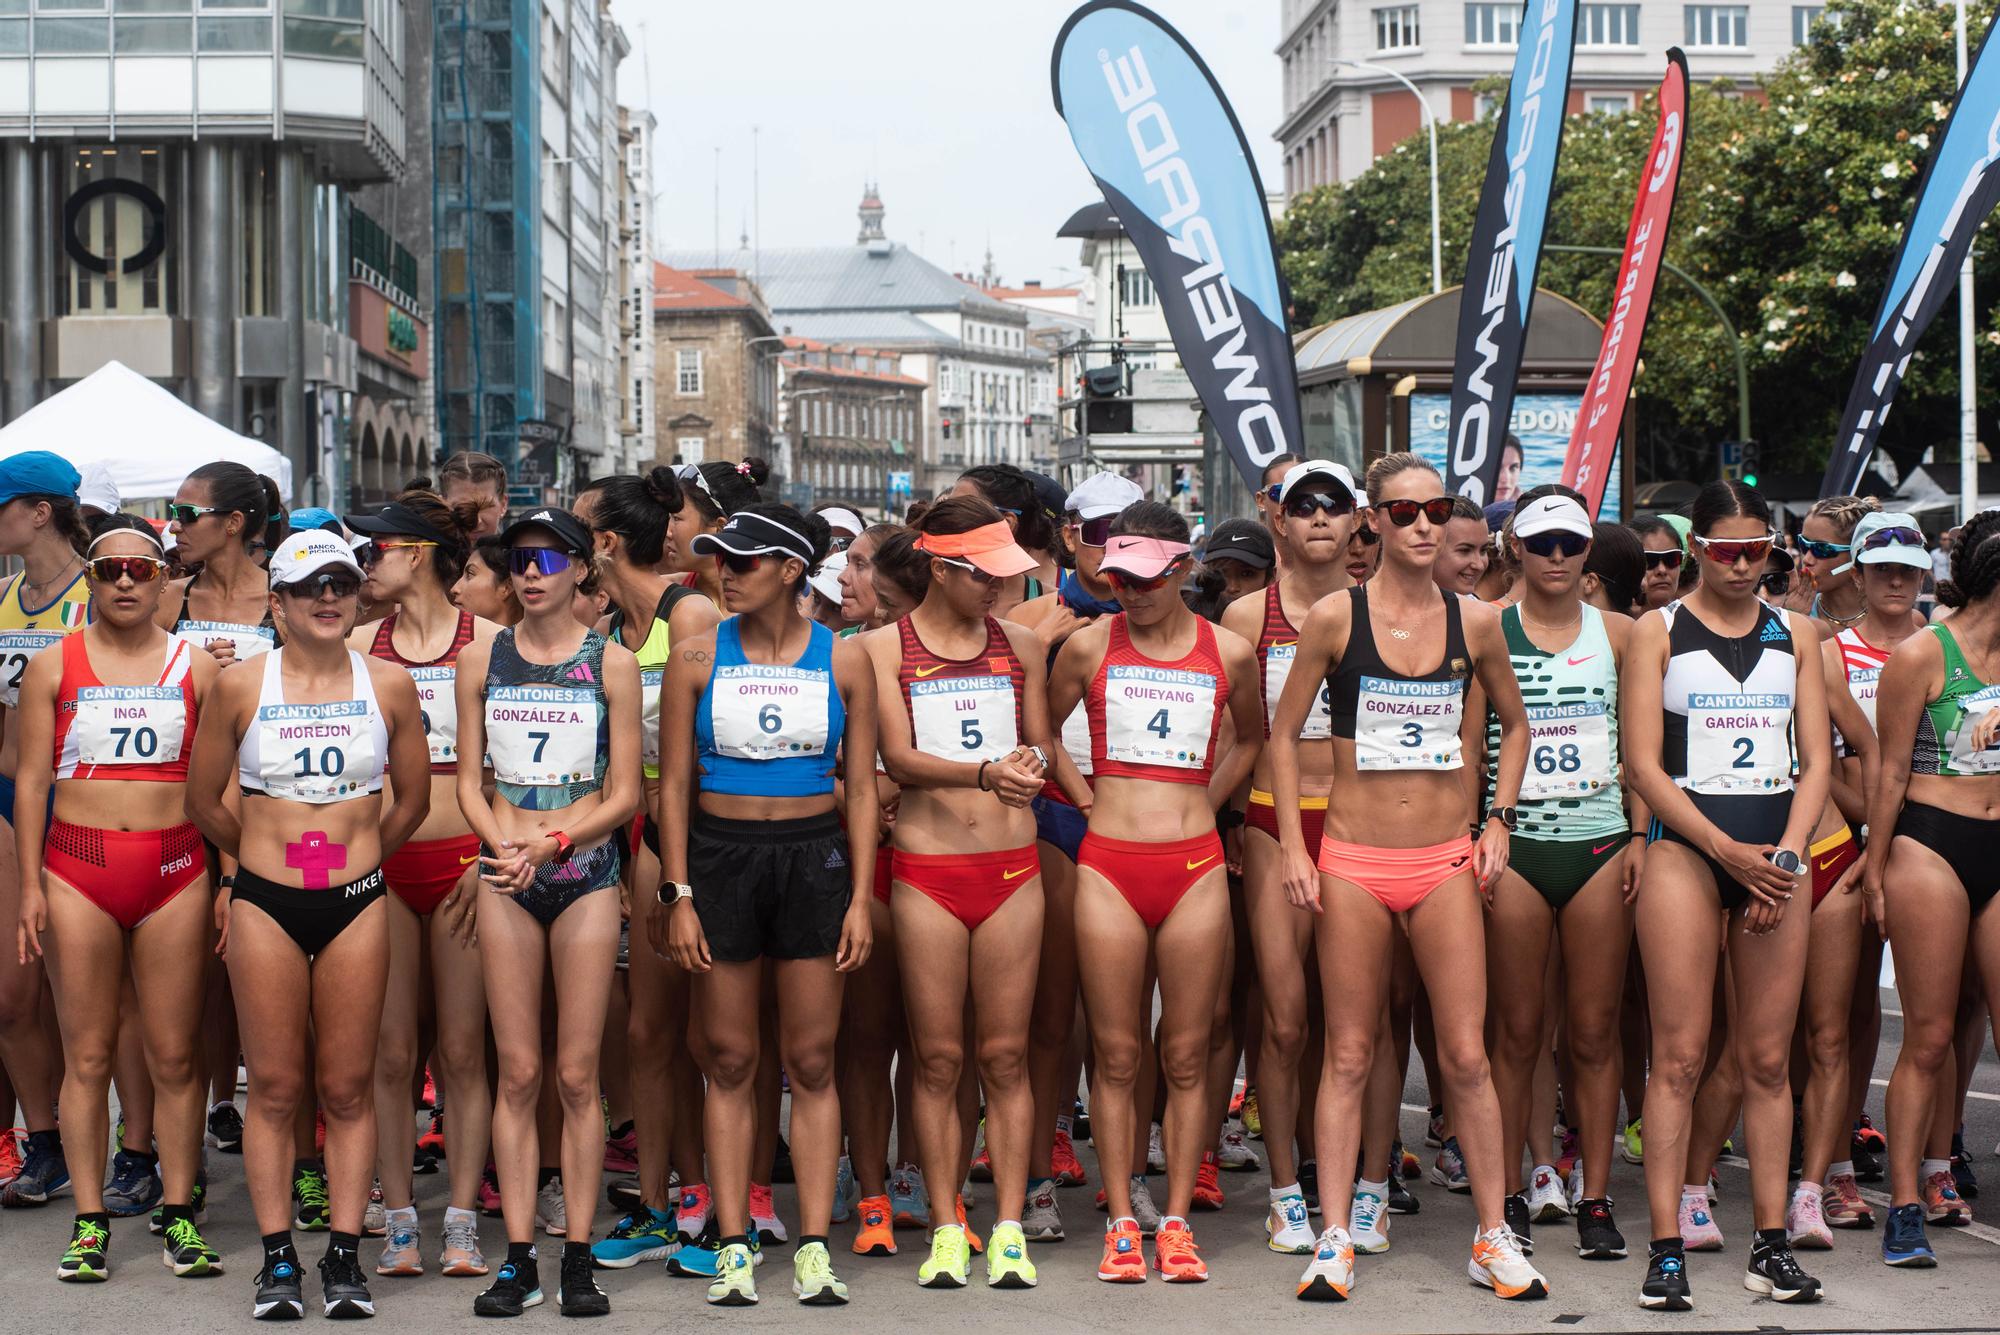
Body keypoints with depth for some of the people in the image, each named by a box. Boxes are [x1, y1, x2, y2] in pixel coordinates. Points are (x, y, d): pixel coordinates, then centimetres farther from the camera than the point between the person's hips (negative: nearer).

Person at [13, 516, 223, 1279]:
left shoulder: (197, 667, 9)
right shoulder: (53, 668, 8)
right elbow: (32, 779, 7)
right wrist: (31, 885, 0)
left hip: (174, 870, 0)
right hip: (79, 866, 0)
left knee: (174, 1054, 1)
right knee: (87, 1055, 1)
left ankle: (179, 1216, 8)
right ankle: (89, 1222, 6)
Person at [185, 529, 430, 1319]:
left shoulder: (389, 685, 2)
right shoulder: (240, 686, -1)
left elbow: (413, 799, 13)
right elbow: (204, 798, 11)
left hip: (356, 904, 1)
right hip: (264, 901, -1)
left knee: (348, 1087, 3)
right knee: (274, 1086, 2)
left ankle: (344, 1256, 9)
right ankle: (277, 1259, 9)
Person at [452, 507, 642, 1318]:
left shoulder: (611, 664, 2)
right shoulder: (480, 660, 9)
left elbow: (623, 794, 0)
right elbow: (469, 780, 8)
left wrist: (551, 843, -14)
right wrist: (503, 847, -10)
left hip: (586, 871, -2)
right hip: (506, 875, 2)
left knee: (577, 1075, -1)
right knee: (518, 1074, 1)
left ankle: (578, 1257, 4)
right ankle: (518, 1258, 4)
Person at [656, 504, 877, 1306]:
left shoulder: (843, 661, 2)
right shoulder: (698, 659, 1)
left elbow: (861, 787, 5)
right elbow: (674, 782, 3)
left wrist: (860, 898, -1)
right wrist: (678, 895, -4)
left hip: (814, 857, 0)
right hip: (719, 854, 0)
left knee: (811, 1061, 1)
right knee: (730, 1060, 2)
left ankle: (814, 1248, 6)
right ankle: (734, 1248, 7)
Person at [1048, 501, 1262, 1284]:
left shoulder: (1230, 653, 4)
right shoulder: (1090, 646, 2)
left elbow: (1250, 740, 21)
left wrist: (1201, 804, 10)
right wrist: (1089, 800, 8)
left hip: (1194, 867, 1)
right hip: (1107, 866, 0)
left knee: (1186, 1056, 3)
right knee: (1115, 1055, 2)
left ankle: (1176, 1221, 10)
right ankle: (1121, 1224, 8)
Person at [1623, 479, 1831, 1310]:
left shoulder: (1795, 635, 13)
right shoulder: (1657, 633, 3)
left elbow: (1817, 760, 9)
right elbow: (1643, 765, -3)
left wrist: (1786, 855, -6)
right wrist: (1729, 852, -11)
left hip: (1774, 854, 3)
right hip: (1685, 846, -3)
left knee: (1768, 1060, 4)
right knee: (1679, 1056, -7)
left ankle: (1772, 1245, 7)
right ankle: (1667, 1249, -7)